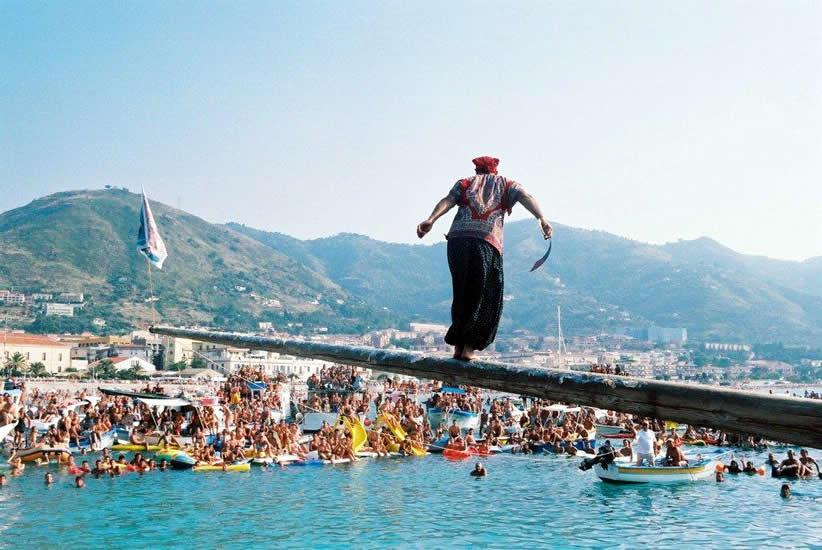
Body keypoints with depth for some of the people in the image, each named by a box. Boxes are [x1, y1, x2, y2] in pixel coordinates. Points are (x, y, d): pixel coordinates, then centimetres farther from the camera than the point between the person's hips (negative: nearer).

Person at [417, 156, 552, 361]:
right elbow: (525, 197, 3)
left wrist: (431, 219, -10)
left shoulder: (465, 182, 25)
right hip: (488, 243, -2)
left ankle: (458, 346, 12)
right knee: (486, 299, 6)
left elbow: (448, 200, 5)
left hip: (458, 239, 2)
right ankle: (469, 348, -2)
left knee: (462, 295, 14)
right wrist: (541, 218, -12)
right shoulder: (505, 184, 23)